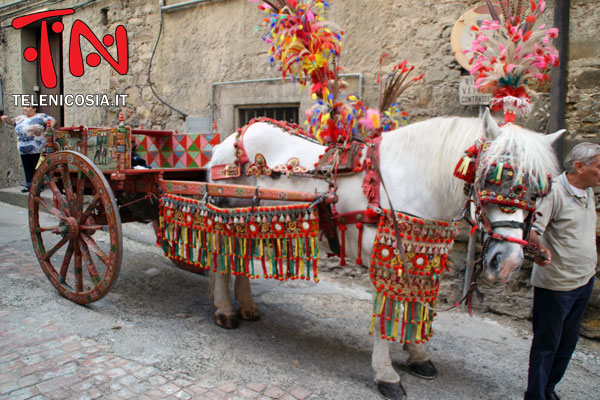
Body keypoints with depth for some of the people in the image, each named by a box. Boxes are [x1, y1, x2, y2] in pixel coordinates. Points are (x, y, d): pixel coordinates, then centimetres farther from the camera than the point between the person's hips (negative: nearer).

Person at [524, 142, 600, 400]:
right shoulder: (553, 191, -18)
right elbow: (532, 228, -27)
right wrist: (540, 249, -46)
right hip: (556, 284, -8)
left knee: (568, 341, 18)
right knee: (546, 344, 4)